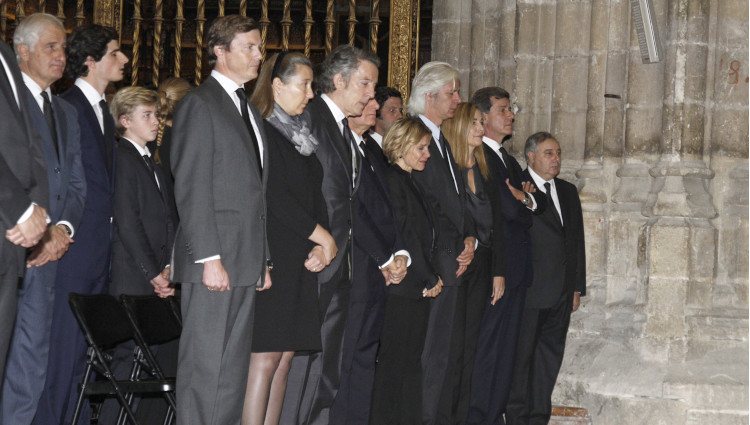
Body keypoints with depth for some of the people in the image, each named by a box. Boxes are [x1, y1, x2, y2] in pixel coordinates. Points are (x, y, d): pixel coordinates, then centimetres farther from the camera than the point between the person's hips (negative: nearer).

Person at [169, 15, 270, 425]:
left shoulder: (249, 110, 21)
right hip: (215, 260, -8)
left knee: (234, 369, 8)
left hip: (246, 261, 8)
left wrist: (263, 261, 17)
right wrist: (209, 258, -18)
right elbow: (191, 188, -12)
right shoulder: (199, 104, -5)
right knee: (204, 366, -7)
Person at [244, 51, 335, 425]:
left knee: (284, 358, 5)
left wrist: (320, 246, -1)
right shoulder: (260, 132, -8)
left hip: (302, 262, 8)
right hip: (270, 259, -8)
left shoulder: (302, 135, 18)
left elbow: (315, 195, 15)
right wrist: (322, 236, -7)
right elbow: (274, 197, -13)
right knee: (265, 358, -10)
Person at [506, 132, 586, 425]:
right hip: (527, 291, -6)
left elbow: (577, 241, 18)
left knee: (549, 359, 9)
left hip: (561, 294, 7)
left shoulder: (568, 191, 16)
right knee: (521, 357, 0)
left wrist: (577, 287, 15)